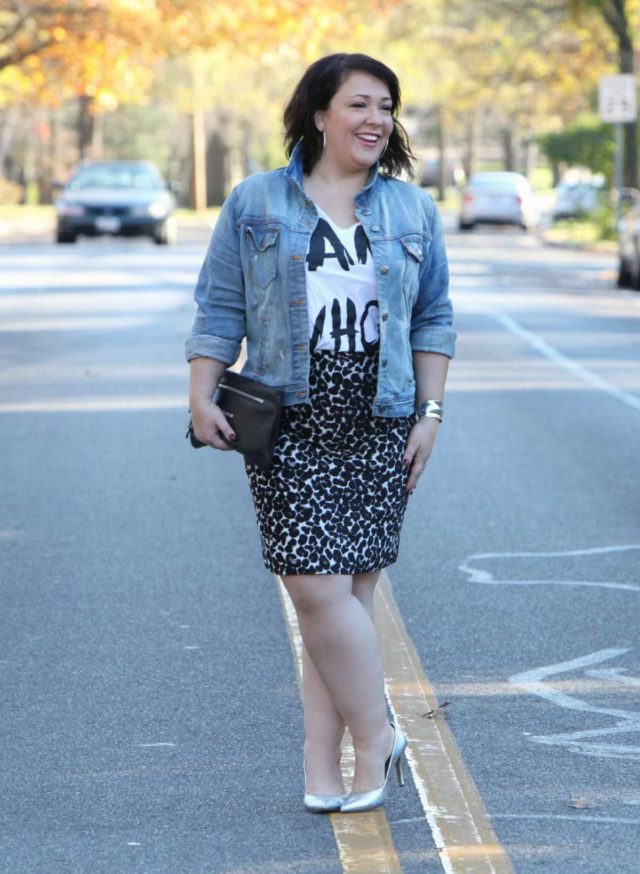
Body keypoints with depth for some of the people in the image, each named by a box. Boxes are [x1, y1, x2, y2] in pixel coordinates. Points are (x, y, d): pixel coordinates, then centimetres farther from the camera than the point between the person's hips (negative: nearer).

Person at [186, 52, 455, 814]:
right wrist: (202, 397, -5)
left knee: (345, 592, 1)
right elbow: (220, 309, 4)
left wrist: (431, 414, 5)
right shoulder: (255, 205, 4)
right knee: (318, 587, -11)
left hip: (380, 431, 2)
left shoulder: (412, 211, 10)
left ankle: (321, 763, 8)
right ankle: (375, 739, 4)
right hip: (290, 429, -2)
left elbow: (433, 320, 13)